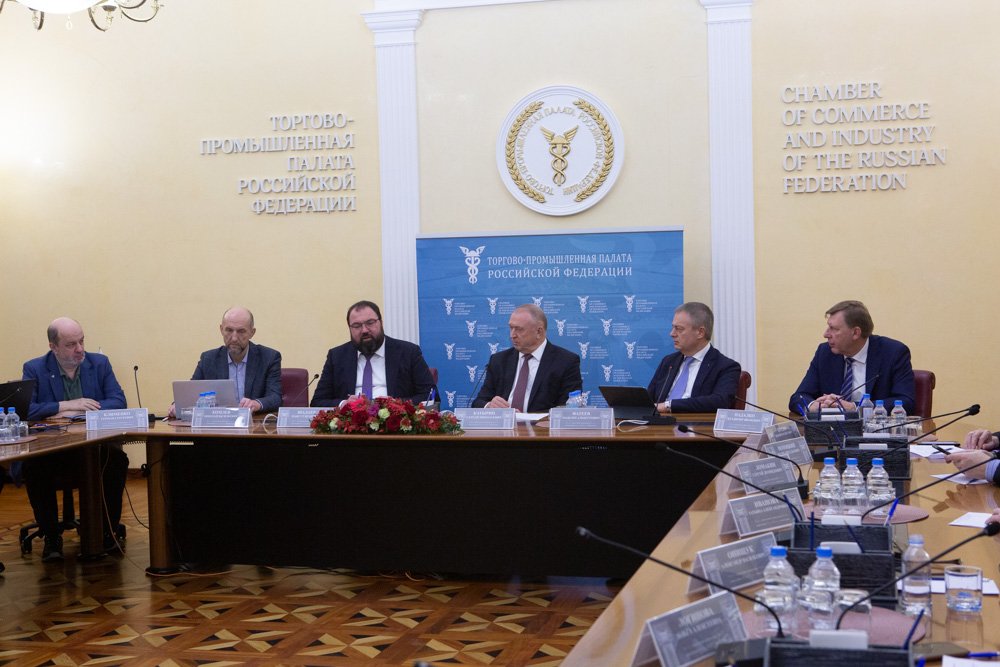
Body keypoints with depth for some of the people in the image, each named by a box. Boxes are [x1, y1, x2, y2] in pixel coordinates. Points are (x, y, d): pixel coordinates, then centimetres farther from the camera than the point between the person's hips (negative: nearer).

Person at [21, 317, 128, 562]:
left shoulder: (100, 363, 8)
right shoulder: (34, 369, 4)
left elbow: (118, 402, -3)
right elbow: (25, 410, -10)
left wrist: (75, 412, -13)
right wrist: (67, 405, -15)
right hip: (51, 449, -1)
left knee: (118, 459, -31)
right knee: (33, 467, -33)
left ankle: (107, 531, -10)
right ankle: (51, 535, -12)